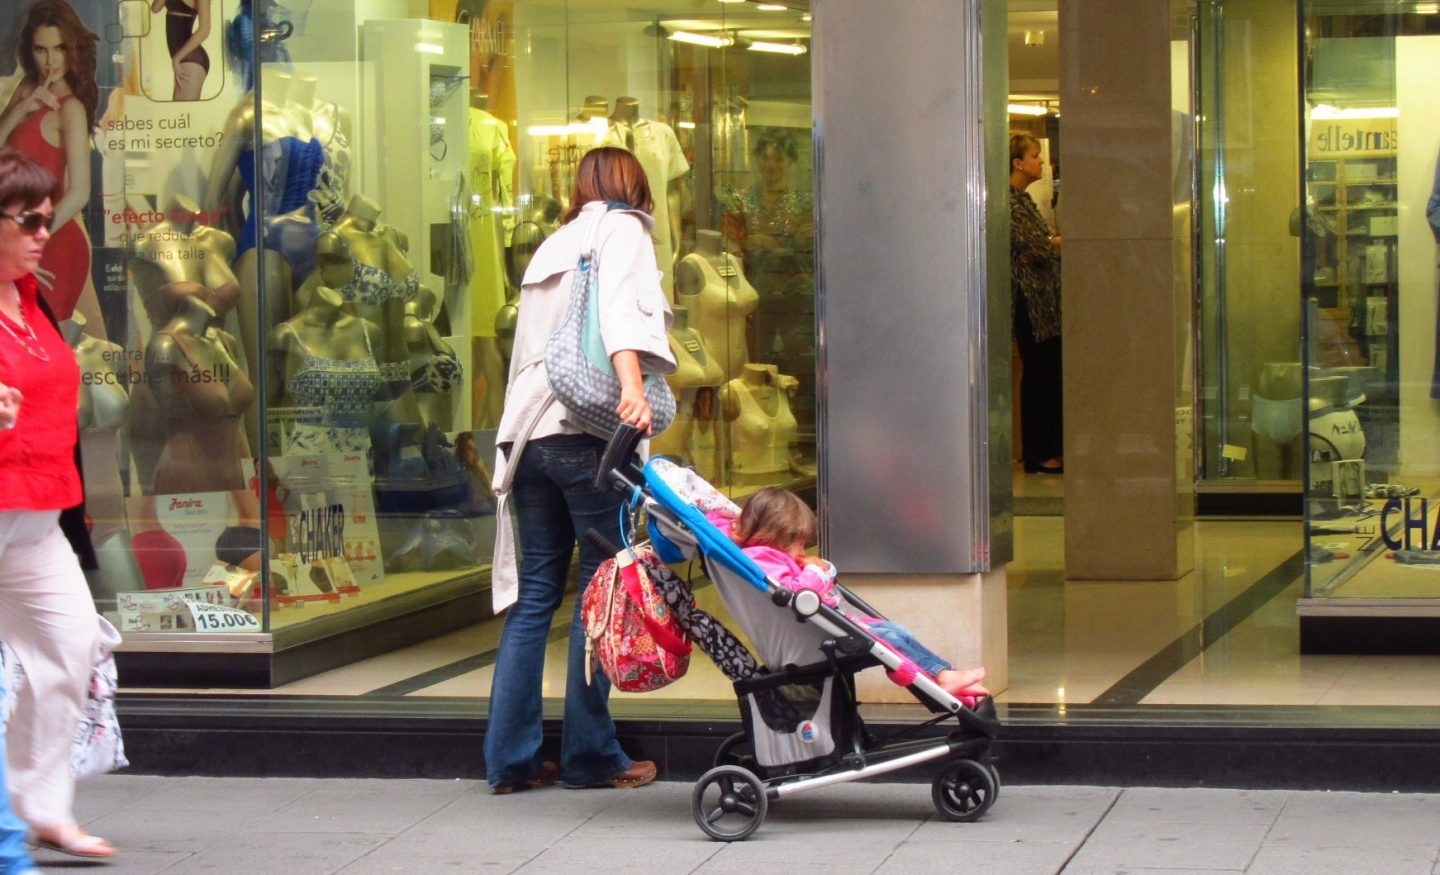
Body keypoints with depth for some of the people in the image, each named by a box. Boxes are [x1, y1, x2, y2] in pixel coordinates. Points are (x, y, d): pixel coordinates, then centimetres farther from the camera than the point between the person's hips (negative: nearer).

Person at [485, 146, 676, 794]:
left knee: (534, 594, 9)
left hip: (528, 431, 6)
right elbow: (619, 309, -15)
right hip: (585, 430, -6)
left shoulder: (553, 245, 24)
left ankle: (509, 757, 8)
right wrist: (632, 388, -29)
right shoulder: (623, 231, 5)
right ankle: (590, 754, 2)